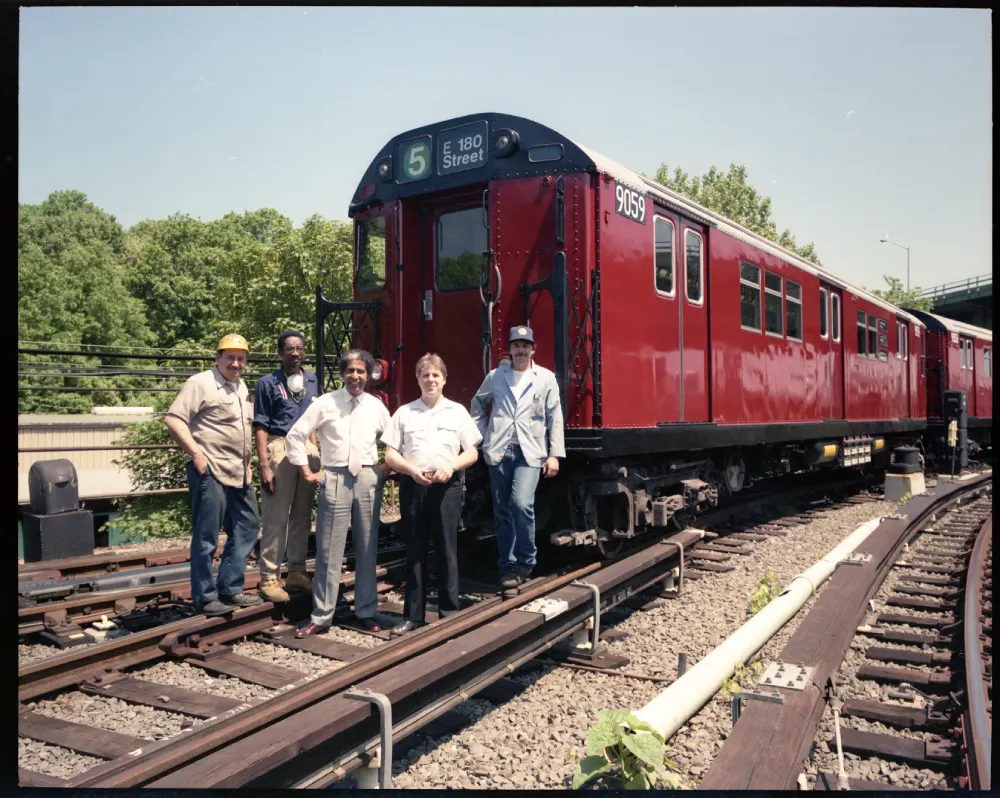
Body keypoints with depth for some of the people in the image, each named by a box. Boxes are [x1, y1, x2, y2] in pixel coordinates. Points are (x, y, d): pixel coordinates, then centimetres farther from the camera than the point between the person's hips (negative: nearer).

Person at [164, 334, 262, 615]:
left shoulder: (241, 387, 16)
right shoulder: (201, 383, -9)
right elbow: (173, 419, -16)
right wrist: (196, 453, -20)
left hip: (239, 473, 9)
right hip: (210, 472, -9)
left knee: (246, 528, 14)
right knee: (206, 537, 0)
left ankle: (230, 589, 24)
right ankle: (205, 597, 11)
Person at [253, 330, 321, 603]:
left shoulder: (312, 381, 13)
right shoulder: (268, 383, -2)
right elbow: (260, 427, -5)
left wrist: (315, 453, 12)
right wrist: (264, 466, -12)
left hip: (308, 449, 5)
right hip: (279, 448, -5)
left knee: (302, 516, 11)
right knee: (276, 518, -3)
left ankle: (297, 573, 22)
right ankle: (268, 578, 7)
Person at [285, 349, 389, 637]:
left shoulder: (376, 406, 7)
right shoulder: (325, 403, -1)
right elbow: (295, 436, 0)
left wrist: (387, 467, 10)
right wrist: (307, 472, -1)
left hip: (369, 478, 3)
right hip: (335, 479, -2)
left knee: (367, 549, 9)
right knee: (329, 551, 0)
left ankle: (366, 611, 22)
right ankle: (321, 617, 11)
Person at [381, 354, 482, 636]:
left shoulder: (457, 412, 7)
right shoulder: (404, 413, 8)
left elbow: (472, 453, 6)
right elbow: (390, 455, 5)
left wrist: (451, 466, -13)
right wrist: (412, 470, -13)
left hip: (447, 486, -1)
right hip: (412, 486, 1)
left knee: (447, 551, 3)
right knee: (415, 551, 6)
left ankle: (449, 613, 13)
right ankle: (413, 615, 14)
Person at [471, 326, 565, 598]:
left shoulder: (546, 378, 4)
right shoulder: (495, 376, 9)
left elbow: (555, 418, 2)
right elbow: (477, 404, 21)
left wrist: (555, 454, -3)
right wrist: (482, 434, 11)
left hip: (530, 452, -2)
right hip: (499, 452, 2)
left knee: (522, 504, -21)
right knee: (502, 513, 5)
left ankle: (525, 562, 1)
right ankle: (508, 569, 16)